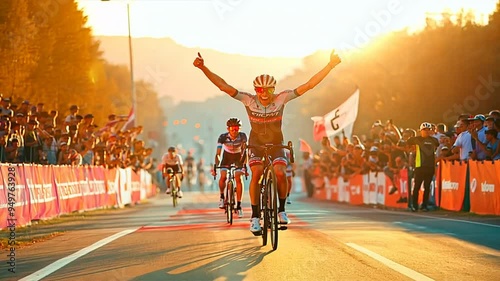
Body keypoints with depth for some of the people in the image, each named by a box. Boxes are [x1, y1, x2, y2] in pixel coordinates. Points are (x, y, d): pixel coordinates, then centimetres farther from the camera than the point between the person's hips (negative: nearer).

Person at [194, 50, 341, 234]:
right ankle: (255, 217, -16)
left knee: (280, 173, -24)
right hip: (256, 145, 0)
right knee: (256, 174, -24)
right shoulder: (249, 100, -18)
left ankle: (282, 211, -2)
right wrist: (203, 68, -33)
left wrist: (331, 65, -27)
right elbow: (224, 86, -23)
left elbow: (308, 85, -21)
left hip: (276, 145, 0)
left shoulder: (281, 99, -17)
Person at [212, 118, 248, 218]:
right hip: (227, 155, 1)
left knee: (239, 178, -18)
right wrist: (215, 167, -41)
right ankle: (222, 196, 10)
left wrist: (244, 164, -44)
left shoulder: (242, 136, -26)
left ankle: (239, 205, -13)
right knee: (223, 177, -19)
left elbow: (245, 150, -31)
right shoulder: (223, 137, -27)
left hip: (238, 156, -1)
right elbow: (218, 154, -29)